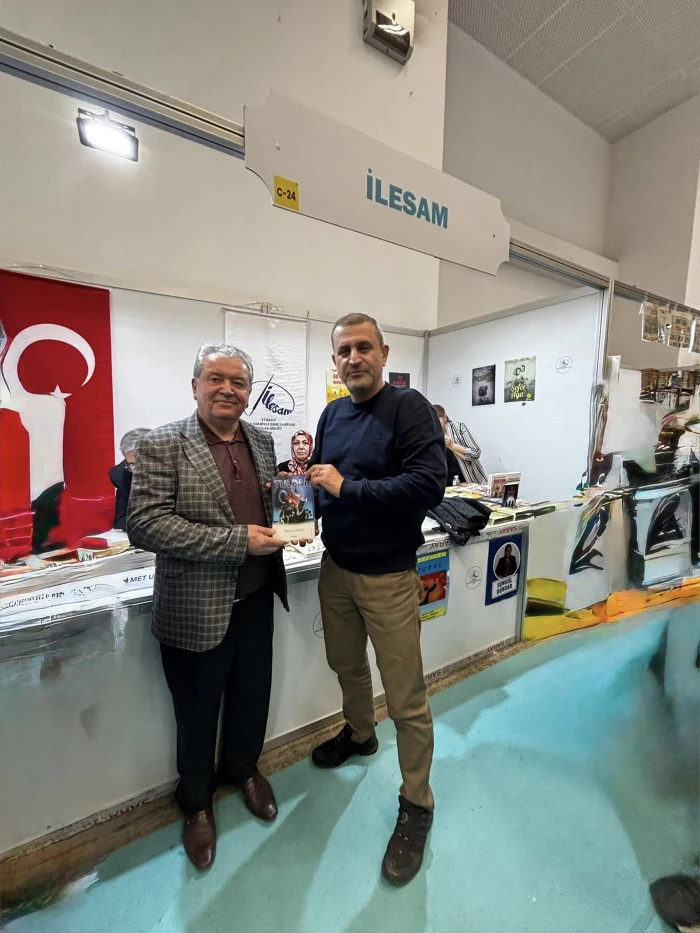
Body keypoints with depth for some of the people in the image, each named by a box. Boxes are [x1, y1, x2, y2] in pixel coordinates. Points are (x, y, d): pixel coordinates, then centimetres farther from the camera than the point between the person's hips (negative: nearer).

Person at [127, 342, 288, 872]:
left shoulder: (262, 441, 4)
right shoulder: (162, 445, -13)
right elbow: (144, 525, -20)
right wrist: (237, 541, -25)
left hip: (256, 601, 5)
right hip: (196, 610, -4)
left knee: (252, 700, 24)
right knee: (198, 716, 19)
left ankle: (244, 769, 55)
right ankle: (197, 803, 49)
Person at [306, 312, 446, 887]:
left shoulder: (409, 407, -13)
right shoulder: (333, 413, 6)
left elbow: (429, 485, -25)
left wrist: (346, 486, -23)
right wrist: (308, 476, -7)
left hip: (388, 575, -6)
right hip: (336, 567, 7)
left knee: (407, 699, 8)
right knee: (347, 665, 26)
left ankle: (417, 804, 33)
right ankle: (360, 733, 54)